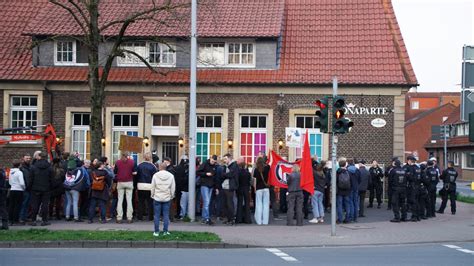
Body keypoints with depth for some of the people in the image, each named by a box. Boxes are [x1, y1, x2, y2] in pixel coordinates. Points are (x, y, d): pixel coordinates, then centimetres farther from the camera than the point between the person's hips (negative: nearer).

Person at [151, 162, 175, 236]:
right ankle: (165, 231, 7)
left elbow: (152, 187, -2)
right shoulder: (171, 176, -2)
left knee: (157, 215, 5)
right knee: (166, 215, 6)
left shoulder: (155, 175, -7)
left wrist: (152, 195, 11)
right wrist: (171, 196, 14)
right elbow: (173, 188, 2)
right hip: (167, 198, 1)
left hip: (157, 198, -1)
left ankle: (156, 231, 7)